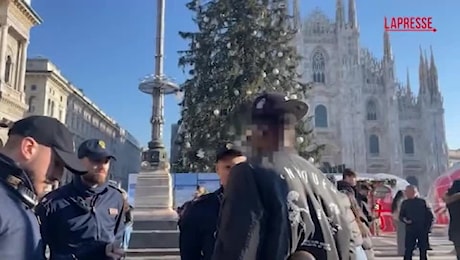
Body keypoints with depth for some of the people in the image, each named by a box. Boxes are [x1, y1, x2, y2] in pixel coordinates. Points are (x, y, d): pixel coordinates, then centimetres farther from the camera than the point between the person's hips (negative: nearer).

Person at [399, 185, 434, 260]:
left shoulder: (422, 202, -1)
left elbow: (431, 216, 1)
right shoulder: (405, 203, 7)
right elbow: (401, 216, 11)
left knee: (423, 251, 5)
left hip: (422, 230, -1)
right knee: (408, 251, -2)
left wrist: (427, 228, -6)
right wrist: (404, 220, -10)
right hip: (410, 230, 2)